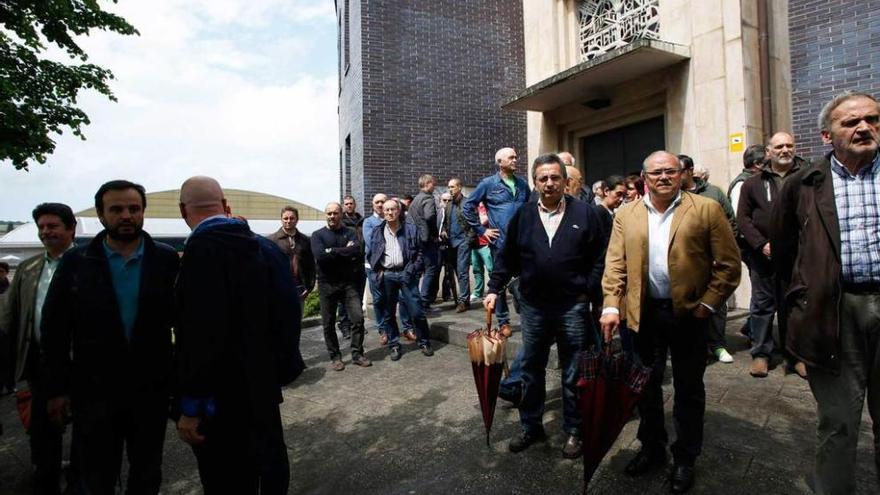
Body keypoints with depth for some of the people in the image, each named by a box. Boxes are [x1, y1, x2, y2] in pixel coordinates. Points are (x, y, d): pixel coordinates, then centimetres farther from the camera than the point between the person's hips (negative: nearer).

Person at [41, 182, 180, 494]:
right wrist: (57, 388, 0)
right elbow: (54, 329, 1)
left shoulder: (167, 260, -5)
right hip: (94, 390, 1)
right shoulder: (75, 262, -3)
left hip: (152, 389, 0)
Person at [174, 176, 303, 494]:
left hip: (222, 396, -7)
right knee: (269, 466, 22)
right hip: (262, 384, 7)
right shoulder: (265, 245, 1)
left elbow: (202, 334, -25)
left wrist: (192, 405, -16)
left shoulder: (202, 250, -20)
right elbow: (287, 310, 3)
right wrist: (281, 367, 12)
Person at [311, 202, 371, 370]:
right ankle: (335, 357, 22)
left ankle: (357, 354, 12)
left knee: (358, 318, -3)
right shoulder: (318, 235, 3)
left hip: (348, 283, 1)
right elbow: (320, 256, -15)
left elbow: (357, 251, -14)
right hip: (327, 284, 0)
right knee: (328, 324, 7)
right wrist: (345, 252, -11)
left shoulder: (350, 232, 6)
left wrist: (333, 251, -13)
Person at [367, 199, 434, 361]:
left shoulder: (411, 229, 3)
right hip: (386, 276, 2)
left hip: (405, 273, -2)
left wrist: (411, 270, -7)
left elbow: (419, 252, 3)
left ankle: (424, 342, 15)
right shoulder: (377, 232, 8)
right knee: (389, 313, 9)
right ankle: (394, 345, 22)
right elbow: (371, 255, 11)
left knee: (416, 311, -3)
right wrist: (377, 272, -1)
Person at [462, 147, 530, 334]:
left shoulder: (522, 183, 10)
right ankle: (503, 321, 20)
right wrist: (481, 230, -3)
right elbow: (467, 207, 1)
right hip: (500, 241, -3)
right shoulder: (488, 184, -1)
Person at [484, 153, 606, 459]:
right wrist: (494, 289, 0)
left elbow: (600, 257, 0)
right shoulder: (522, 216, 3)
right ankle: (531, 427, 31)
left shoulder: (585, 213, -2)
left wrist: (589, 291, -7)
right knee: (531, 369, 14)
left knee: (573, 374, 11)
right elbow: (507, 258, 6)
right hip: (533, 306, 2)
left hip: (573, 307, -2)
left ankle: (574, 431, 30)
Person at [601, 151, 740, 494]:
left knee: (688, 389, 13)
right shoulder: (625, 215, 3)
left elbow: (728, 263, -4)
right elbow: (615, 264, 0)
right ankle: (651, 449, 35)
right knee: (646, 385, 15)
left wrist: (708, 304, -10)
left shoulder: (707, 209, -4)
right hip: (643, 312, 2)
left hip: (688, 312, -2)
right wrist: (611, 305, -9)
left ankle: (685, 459, 31)